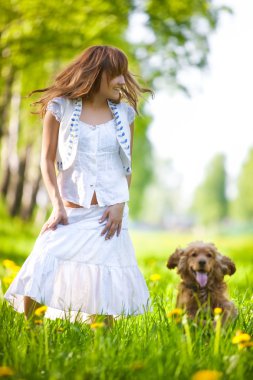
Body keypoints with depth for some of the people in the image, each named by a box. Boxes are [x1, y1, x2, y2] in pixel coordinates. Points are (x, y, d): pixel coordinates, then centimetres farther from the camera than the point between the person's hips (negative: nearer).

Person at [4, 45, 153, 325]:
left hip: (109, 213, 2)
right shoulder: (61, 108, 0)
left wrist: (120, 204, -4)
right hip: (71, 211, -1)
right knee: (39, 273, -15)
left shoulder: (124, 113, 7)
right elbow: (47, 160, 3)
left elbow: (127, 165, 11)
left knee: (105, 290, -2)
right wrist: (57, 205, -7)